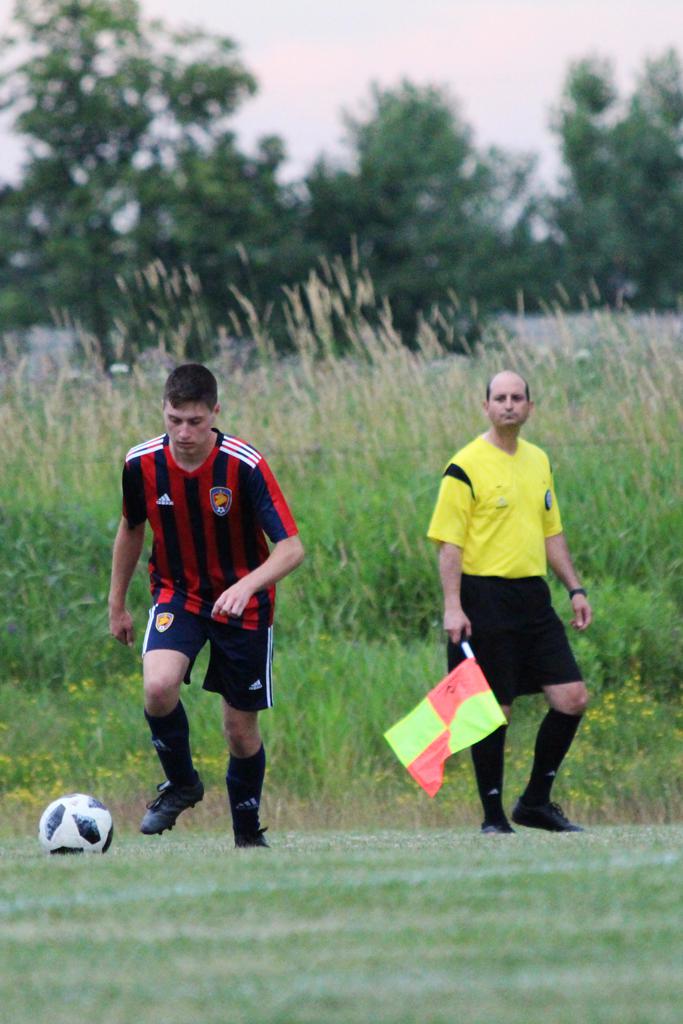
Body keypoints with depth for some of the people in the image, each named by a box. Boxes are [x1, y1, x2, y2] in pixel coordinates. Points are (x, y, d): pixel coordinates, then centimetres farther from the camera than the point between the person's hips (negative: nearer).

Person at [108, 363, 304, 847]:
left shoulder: (245, 465, -22)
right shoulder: (142, 463, -12)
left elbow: (292, 548, -25)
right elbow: (131, 529, 9)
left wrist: (246, 586, -43)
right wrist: (117, 603, 15)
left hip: (242, 603, -2)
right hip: (177, 594, 2)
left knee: (241, 729, 3)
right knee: (159, 685, -26)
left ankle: (248, 832, 28)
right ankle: (181, 784, 1)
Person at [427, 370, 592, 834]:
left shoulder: (538, 461, 14)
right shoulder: (465, 467, -7)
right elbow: (449, 542, -10)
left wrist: (576, 589, 15)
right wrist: (452, 605, -18)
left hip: (533, 597, 7)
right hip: (486, 599, -7)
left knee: (573, 699, 0)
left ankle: (535, 801, 14)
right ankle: (494, 817, 8)